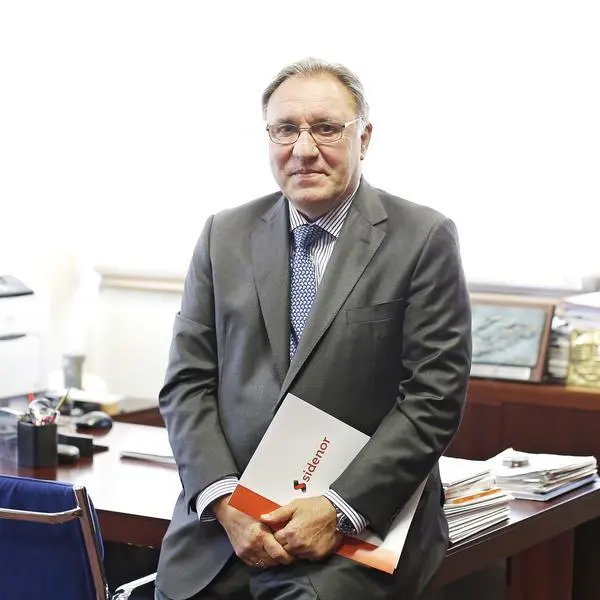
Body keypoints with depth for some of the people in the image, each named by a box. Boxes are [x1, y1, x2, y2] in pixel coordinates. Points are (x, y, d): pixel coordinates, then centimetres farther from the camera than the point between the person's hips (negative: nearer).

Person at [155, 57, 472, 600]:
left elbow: (434, 397, -5)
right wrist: (224, 502, -7)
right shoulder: (225, 235, 11)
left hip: (363, 523, -3)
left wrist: (340, 511, -13)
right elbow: (187, 383, 8)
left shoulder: (424, 239, -1)